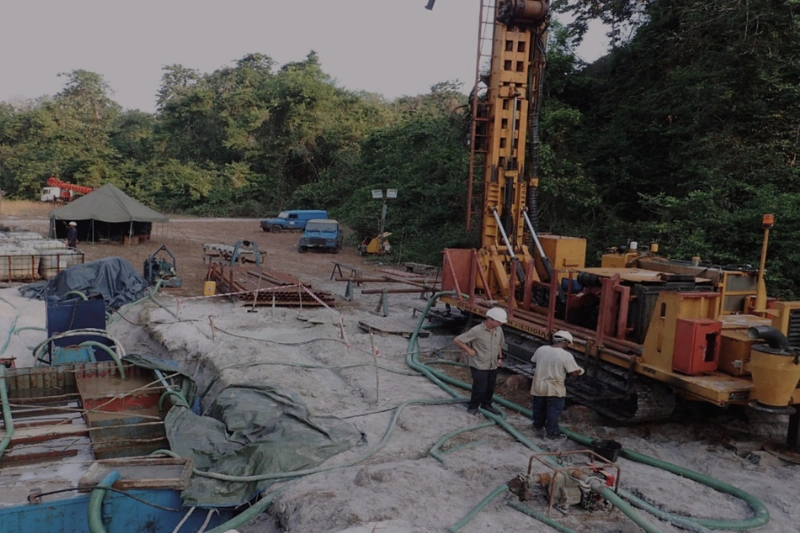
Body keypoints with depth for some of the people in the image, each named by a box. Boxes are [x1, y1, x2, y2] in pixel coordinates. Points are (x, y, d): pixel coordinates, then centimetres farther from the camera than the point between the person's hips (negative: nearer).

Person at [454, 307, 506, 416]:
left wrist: (500, 357, 10)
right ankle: (472, 407, 20)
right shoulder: (477, 331, -23)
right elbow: (457, 340, -20)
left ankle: (486, 405, 37)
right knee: (480, 388, -1)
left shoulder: (498, 330, -2)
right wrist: (469, 350, -16)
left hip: (493, 366, 6)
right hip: (479, 366, -6)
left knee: (490, 388, 16)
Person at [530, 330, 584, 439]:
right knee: (554, 411, 12)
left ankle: (538, 428, 35)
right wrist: (580, 371, 7)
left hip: (539, 386, 5)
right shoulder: (566, 355, -18)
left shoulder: (541, 349, -3)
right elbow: (574, 372, -16)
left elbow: (533, 361, 14)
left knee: (539, 409, 20)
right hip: (555, 389, -5)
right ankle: (552, 432, 20)